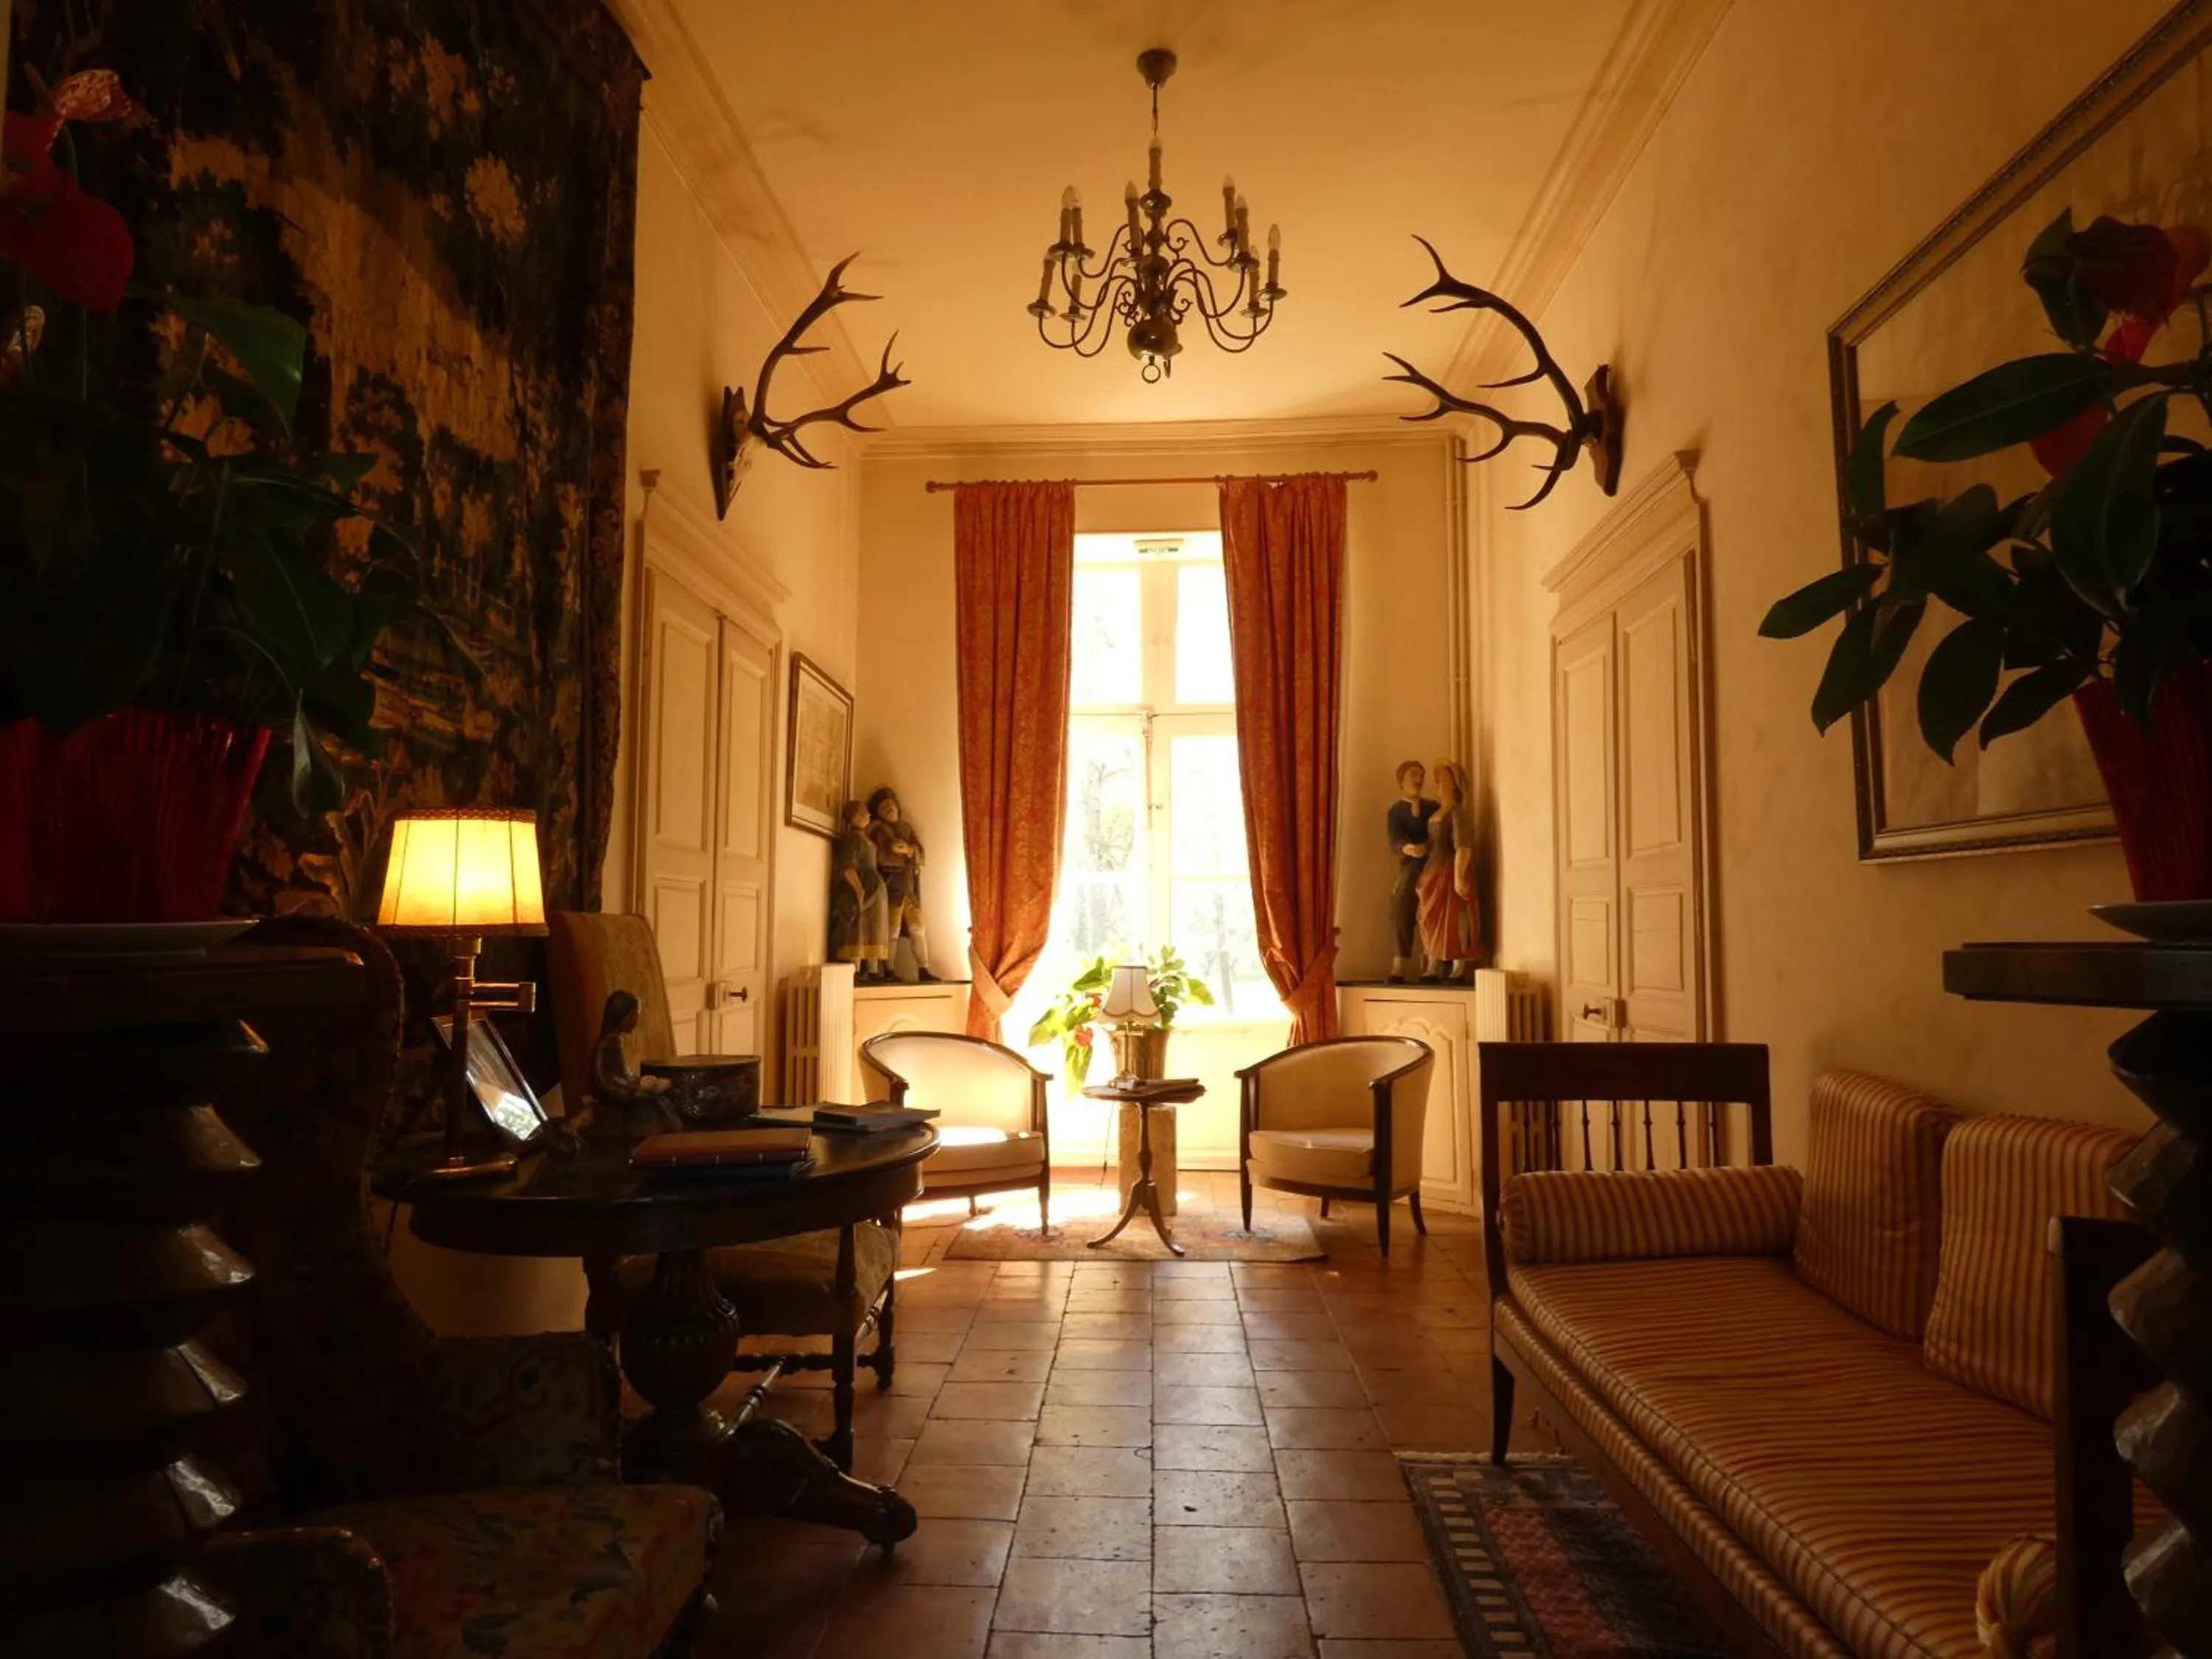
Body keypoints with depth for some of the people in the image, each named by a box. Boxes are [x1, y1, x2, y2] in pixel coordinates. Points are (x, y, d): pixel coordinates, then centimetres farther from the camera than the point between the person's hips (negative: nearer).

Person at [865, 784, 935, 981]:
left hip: (910, 882, 6)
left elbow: (921, 853, 9)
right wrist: (891, 850, -12)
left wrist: (907, 850, -8)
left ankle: (923, 970, 5)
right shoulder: (876, 829, 3)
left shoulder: (906, 826, 19)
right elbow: (873, 856, -12)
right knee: (892, 928, -8)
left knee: (917, 926, 3)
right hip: (890, 882, -6)